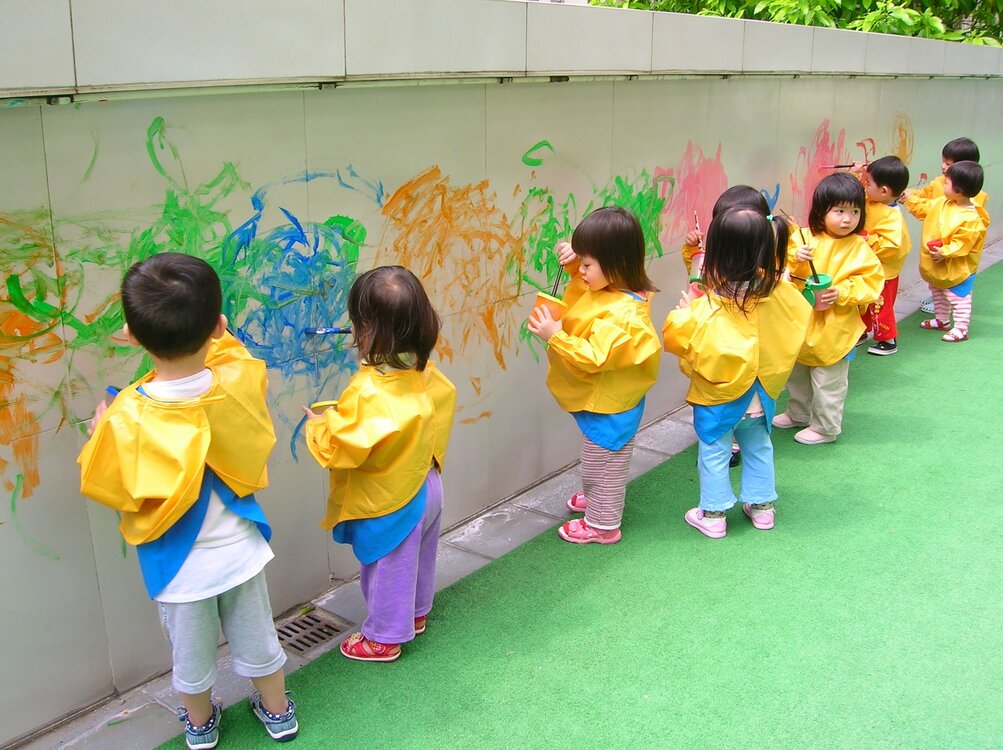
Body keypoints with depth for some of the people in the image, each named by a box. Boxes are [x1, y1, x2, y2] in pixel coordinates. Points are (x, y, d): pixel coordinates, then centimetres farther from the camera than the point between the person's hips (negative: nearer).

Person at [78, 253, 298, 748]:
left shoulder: (128, 419, -30)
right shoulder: (239, 381, -21)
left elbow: (100, 485, -12)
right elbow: (225, 346, 4)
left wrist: (100, 428, 0)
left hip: (180, 568, -2)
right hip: (239, 551, 2)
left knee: (191, 654, 24)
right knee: (257, 639, 25)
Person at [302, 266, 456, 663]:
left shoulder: (367, 392, -33)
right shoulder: (424, 373, -10)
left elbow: (340, 448, -31)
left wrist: (320, 424, -10)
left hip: (388, 503, -7)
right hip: (425, 488, 8)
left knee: (388, 570, 13)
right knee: (418, 560, 27)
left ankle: (383, 638, 33)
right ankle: (415, 615, 49)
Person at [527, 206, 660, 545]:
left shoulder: (621, 315, -34)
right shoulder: (608, 290, -6)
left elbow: (594, 358, -35)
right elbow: (582, 293, 14)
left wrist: (555, 336, -38)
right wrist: (573, 266, -4)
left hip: (608, 407, -9)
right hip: (599, 401, 9)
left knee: (604, 466, 11)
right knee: (596, 460, 30)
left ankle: (602, 525, 30)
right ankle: (594, 499, 53)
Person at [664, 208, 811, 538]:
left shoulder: (708, 310, -30)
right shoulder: (779, 294, -16)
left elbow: (676, 337, -19)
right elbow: (798, 324, 3)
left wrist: (684, 310, -2)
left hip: (716, 398, -4)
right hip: (760, 396, 4)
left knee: (714, 453, 14)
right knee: (759, 448, 24)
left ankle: (713, 515, 24)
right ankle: (762, 505, 37)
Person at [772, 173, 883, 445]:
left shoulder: (859, 249, -11)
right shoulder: (804, 238, -5)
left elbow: (871, 281, -11)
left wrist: (842, 292, -23)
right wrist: (795, 258, -26)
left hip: (833, 329, -4)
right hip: (799, 323, 4)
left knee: (828, 382, 6)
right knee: (796, 374, 24)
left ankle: (825, 427, 24)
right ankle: (798, 414, 45)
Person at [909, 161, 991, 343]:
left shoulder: (971, 218, -29)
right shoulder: (942, 203, -6)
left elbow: (961, 244, -29)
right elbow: (924, 209, 11)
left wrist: (944, 252, -34)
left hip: (956, 268, -9)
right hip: (935, 266, 9)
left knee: (958, 297, 3)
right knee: (938, 293, 25)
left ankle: (961, 329, 13)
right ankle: (942, 320, 42)